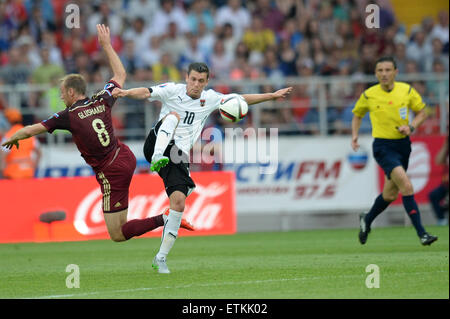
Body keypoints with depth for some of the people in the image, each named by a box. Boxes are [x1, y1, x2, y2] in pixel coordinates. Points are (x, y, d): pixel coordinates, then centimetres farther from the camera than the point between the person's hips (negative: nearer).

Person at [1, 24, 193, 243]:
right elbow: (120, 74, 20)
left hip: (112, 174, -7)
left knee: (117, 235, -3)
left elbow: (30, 130, -5)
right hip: (126, 157, 7)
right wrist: (106, 45, 25)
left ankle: (164, 219, -18)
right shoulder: (102, 101, 0)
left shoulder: (69, 116, -13)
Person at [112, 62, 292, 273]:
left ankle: (161, 258, -3)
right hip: (156, 146, -3)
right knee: (173, 115, -26)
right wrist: (125, 93, -34)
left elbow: (241, 100, 21)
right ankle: (158, 159, -48)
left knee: (179, 201, -12)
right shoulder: (172, 91, 1)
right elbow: (146, 93, -14)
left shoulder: (209, 99, 13)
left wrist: (272, 96, 18)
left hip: (178, 158, 3)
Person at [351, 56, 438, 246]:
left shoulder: (407, 90, -1)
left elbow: (422, 112, 9)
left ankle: (367, 220, 42)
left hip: (403, 144, 4)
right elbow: (357, 115, 15)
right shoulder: (369, 95, -4)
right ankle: (421, 233, -22)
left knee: (390, 194, 13)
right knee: (406, 186, -22)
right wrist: (354, 136, 1)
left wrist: (411, 127, -9)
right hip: (383, 146, -4)